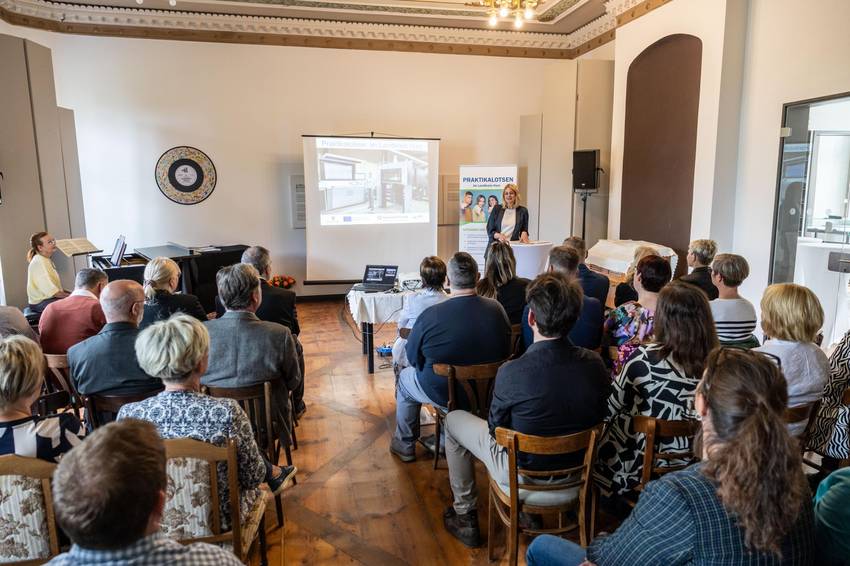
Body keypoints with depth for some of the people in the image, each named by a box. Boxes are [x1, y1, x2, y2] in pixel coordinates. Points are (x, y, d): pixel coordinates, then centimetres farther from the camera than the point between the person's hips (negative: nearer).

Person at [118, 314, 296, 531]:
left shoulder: (128, 415, -22)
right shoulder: (227, 412, -32)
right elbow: (253, 478, -17)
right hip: (221, 520, -3)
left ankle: (274, 475, 50)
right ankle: (274, 475, 50)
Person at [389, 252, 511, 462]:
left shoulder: (430, 316, -26)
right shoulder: (497, 309, -15)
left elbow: (414, 358, -10)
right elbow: (505, 352, 1)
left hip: (443, 394, -4)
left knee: (405, 377, 27)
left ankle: (405, 445, 40)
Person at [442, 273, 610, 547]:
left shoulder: (511, 373, -31)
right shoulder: (595, 364, -18)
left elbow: (496, 429, -13)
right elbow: (595, 417, 0)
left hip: (523, 473, -4)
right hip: (577, 467, 5)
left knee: (453, 420, 17)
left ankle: (465, 516, 29)